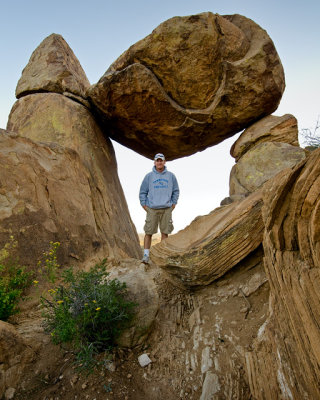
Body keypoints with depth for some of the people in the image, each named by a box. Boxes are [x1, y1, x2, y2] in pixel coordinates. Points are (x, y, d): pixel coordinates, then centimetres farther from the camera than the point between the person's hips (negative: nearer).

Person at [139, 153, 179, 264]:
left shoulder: (171, 176, 7)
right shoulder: (149, 176, 3)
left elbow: (176, 191, 13)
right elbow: (142, 192, 7)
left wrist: (173, 204, 5)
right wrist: (144, 206, 1)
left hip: (166, 209, 1)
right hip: (152, 209, -1)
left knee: (165, 232, 4)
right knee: (148, 232, -2)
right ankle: (146, 255, 5)